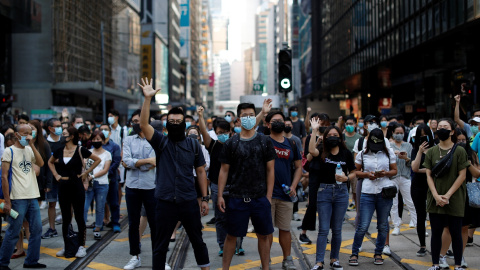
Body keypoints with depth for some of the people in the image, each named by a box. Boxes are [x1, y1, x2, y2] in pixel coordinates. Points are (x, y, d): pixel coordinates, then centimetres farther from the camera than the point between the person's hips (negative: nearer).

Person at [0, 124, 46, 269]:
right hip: (18, 198, -6)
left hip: (32, 197, 6)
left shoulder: (30, 150, 14)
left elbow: (41, 163, -4)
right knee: (13, 232, -2)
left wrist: (32, 145, -9)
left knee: (37, 229, 7)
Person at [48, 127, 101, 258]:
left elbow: (97, 159, -1)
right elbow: (50, 162, 25)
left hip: (76, 185, -4)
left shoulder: (80, 150, -7)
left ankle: (82, 246, 7)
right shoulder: (59, 151, 6)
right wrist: (56, 174, 11)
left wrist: (86, 172, -2)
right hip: (63, 187, 5)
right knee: (65, 218, 9)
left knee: (79, 217, 0)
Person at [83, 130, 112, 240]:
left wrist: (93, 176, -14)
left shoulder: (107, 154, 7)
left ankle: (97, 230, 13)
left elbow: (105, 170, -2)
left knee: (100, 208, 3)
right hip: (88, 184, 1)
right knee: (83, 207, -7)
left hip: (102, 184, -1)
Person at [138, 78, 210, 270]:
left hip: (189, 202, 1)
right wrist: (147, 99, -24)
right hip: (165, 202, -1)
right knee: (160, 246, 7)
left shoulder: (193, 144, 3)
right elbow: (143, 124, -15)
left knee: (198, 241, 13)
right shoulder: (161, 142, 0)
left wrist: (204, 198, 4)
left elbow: (201, 172, 7)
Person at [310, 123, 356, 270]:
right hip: (324, 192, -2)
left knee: (337, 229, 10)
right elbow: (311, 150, -24)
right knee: (323, 229, -3)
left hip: (341, 192, 2)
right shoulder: (322, 152, -1)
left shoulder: (346, 153, 4)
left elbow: (353, 173, 11)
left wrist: (346, 178, -11)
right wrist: (314, 130, -20)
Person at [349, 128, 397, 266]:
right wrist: (367, 174, -8)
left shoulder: (388, 153, 9)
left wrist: (385, 173, -8)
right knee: (363, 226, -5)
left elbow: (394, 171, 12)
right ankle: (354, 254, 8)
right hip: (367, 193, -1)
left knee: (383, 226, 7)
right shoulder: (362, 154, 6)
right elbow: (356, 172, 10)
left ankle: (378, 254, 23)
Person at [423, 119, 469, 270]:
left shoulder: (459, 151, -3)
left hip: (455, 199, -2)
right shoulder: (431, 152, 5)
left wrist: (447, 195, -11)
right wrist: (436, 195, -9)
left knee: (455, 233, 3)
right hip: (435, 200, 2)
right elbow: (429, 175, 3)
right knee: (436, 232, 7)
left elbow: (462, 176, -5)